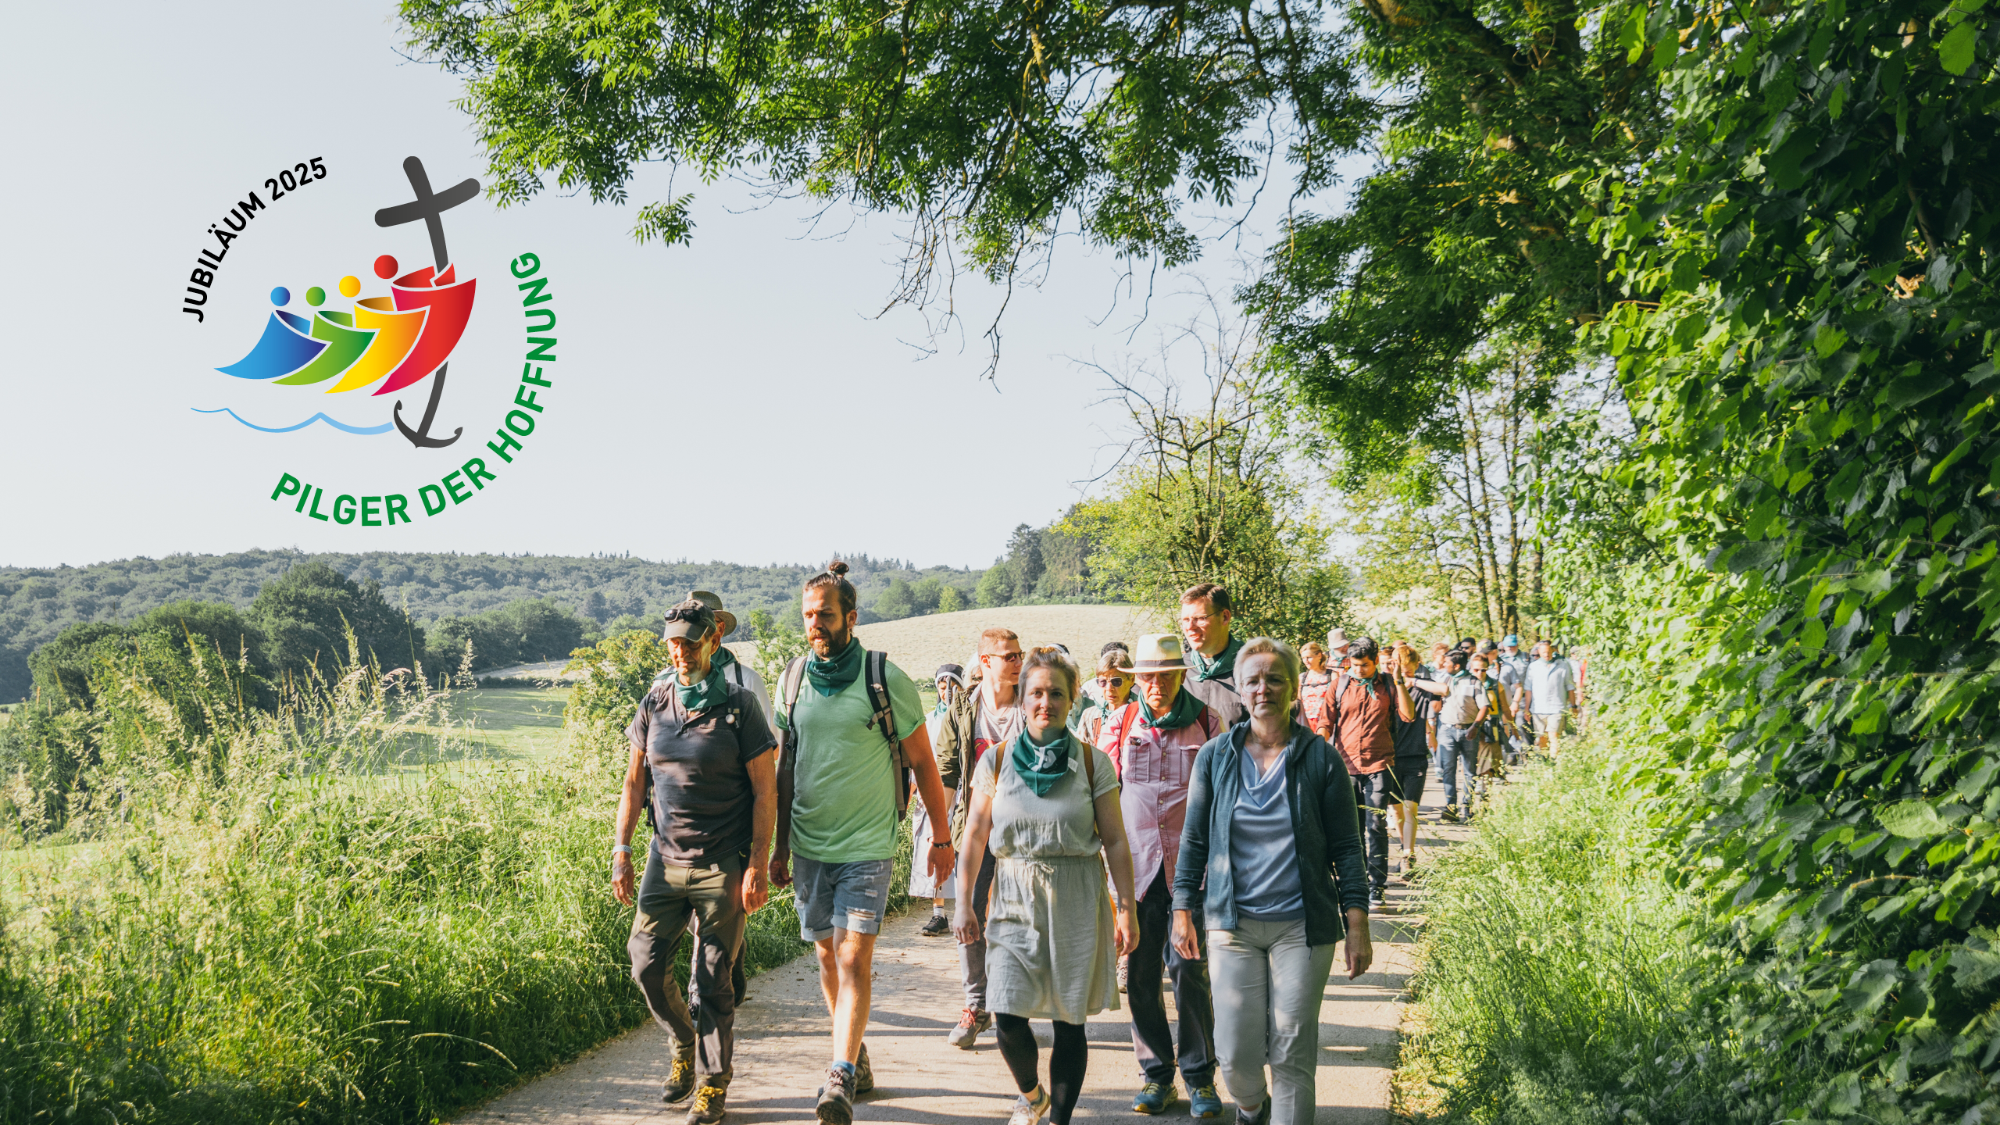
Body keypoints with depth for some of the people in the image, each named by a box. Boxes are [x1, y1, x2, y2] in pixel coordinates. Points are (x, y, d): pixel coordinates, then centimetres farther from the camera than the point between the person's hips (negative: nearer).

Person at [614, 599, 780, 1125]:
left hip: (722, 865, -4)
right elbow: (634, 782, 12)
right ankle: (684, 1045, 29)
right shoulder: (654, 704, 6)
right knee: (646, 966, 1)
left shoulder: (739, 705, -6)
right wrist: (621, 851, 4)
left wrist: (757, 866, -11)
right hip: (665, 860, 4)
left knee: (712, 981, 1)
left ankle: (713, 1082, 18)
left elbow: (765, 790, -5)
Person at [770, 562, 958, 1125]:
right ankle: (855, 1052, 31)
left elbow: (922, 762, 0)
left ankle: (841, 1078, -13)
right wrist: (780, 846, 13)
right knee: (828, 955, 14)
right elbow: (785, 768, 13)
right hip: (809, 846, 5)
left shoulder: (886, 679, -8)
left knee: (855, 960, -12)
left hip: (867, 846, -4)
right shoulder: (793, 680, 4)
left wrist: (941, 837, 3)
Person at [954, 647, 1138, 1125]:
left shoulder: (1092, 763, 0)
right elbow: (975, 836, 7)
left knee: (1070, 1021, 2)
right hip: (1015, 898, 1)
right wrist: (962, 901, 3)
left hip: (1077, 903, -1)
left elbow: (1115, 841, 1)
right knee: (1008, 1018, -5)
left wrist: (1127, 908, -3)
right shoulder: (995, 761, 3)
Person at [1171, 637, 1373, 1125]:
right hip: (1232, 921, 1)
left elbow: (1346, 846, 2)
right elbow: (1194, 840, 10)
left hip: (1302, 925, -1)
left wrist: (1357, 925, -3)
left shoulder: (1320, 757, 0)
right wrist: (1183, 909, 6)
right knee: (1236, 1053, 1)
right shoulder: (1215, 755, 3)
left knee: (1292, 1054, 0)